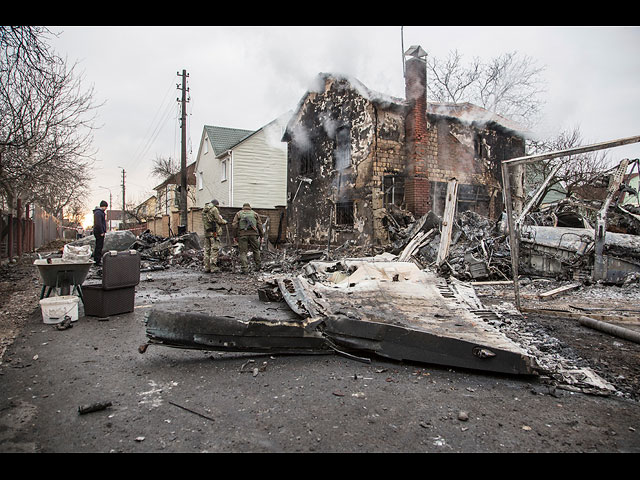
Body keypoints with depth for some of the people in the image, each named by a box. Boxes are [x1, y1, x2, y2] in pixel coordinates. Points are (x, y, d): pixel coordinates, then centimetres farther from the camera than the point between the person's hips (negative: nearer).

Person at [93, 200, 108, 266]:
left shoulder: (101, 212, 19)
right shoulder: (98, 212, -15)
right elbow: (98, 223, -22)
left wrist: (103, 231, 18)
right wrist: (101, 232, -21)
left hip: (99, 232, 11)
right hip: (99, 232, -11)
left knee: (98, 246, 16)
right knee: (99, 246, -8)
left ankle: (96, 260, 24)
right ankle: (97, 261, -6)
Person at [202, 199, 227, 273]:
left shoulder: (204, 210, 16)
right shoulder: (214, 209, -6)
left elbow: (204, 221, 18)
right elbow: (219, 220, -8)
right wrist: (225, 221, 11)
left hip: (206, 232, 7)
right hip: (214, 232, -7)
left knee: (207, 249, 8)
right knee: (214, 249, -5)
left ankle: (207, 268, 9)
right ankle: (213, 267, -9)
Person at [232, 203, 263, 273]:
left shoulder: (238, 214, 15)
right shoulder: (255, 214, 17)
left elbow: (234, 225, 4)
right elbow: (260, 226, 9)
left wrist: (235, 236, 7)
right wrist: (261, 237, 12)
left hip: (242, 234, -1)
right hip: (253, 234, 1)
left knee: (243, 252, 2)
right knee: (256, 250, 16)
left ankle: (245, 269, -6)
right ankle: (258, 266, 18)